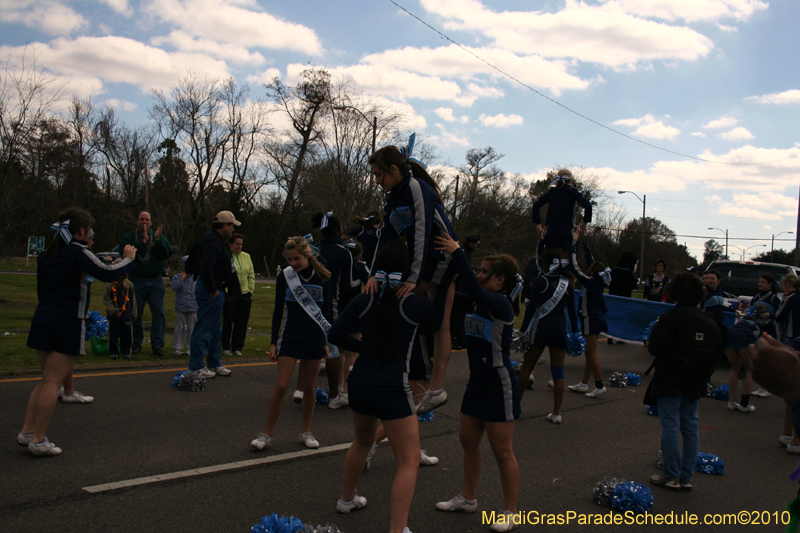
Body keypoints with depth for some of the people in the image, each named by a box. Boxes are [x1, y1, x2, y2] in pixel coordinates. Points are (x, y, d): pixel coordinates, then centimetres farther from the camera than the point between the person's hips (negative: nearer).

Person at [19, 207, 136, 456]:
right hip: (67, 322, -8)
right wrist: (128, 259, -2)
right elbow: (107, 274, -17)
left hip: (42, 319, 8)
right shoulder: (78, 252, -9)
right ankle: (38, 440, -2)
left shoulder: (47, 253, 15)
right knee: (53, 381, -4)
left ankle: (26, 432, 16)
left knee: (47, 379, 17)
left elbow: (41, 289, 19)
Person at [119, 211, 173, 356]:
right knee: (135, 315, 3)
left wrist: (157, 240, -13)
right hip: (136, 280, -1)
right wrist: (143, 242, -17)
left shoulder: (159, 236, 10)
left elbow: (168, 254, -3)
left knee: (159, 313, -4)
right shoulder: (129, 237, 5)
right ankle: (136, 343, 15)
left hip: (156, 280, 1)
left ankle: (157, 345, 0)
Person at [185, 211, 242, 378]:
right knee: (204, 329, -4)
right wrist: (213, 291, -19)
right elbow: (205, 269, -28)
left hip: (215, 290, 11)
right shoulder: (213, 243, -19)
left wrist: (217, 290, 14)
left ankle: (215, 363, 28)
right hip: (210, 291, -11)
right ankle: (196, 367, 4)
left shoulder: (218, 241, 15)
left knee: (215, 330, 18)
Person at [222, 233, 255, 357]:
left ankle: (237, 347, 16)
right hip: (229, 295, -5)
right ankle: (226, 347, 12)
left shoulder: (247, 257, 12)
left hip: (244, 294, 5)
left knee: (241, 323, 6)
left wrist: (251, 290, 9)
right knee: (227, 322, 1)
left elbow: (251, 275, 15)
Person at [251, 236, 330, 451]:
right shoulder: (284, 276, -2)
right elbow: (278, 310, 2)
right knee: (281, 386, -6)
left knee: (309, 386, 8)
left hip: (314, 337, 1)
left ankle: (306, 432, 23)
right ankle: (267, 434, 4)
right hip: (290, 335, -1)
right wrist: (274, 342, 0)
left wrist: (328, 341, 6)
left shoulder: (322, 277, -1)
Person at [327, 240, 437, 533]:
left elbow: (335, 335, -1)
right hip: (393, 389, -6)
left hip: (360, 382, 6)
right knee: (409, 462, 2)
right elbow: (435, 330, 11)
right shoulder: (419, 304, -9)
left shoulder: (363, 300, 0)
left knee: (362, 441, 31)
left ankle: (347, 499, 48)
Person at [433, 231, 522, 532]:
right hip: (477, 383, 9)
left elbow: (472, 288, -34)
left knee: (502, 451, 1)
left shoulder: (501, 305, -19)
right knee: (468, 441, 17)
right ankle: (468, 498, 34)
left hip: (499, 387, -9)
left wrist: (457, 253, -29)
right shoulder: (479, 303, 6)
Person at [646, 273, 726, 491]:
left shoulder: (672, 317, -16)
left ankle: (671, 476, 7)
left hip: (670, 381, -6)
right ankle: (686, 477, 17)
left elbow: (655, 347, -18)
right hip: (696, 383, 6)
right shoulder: (711, 321, 3)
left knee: (670, 426, 2)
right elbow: (719, 348, 8)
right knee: (691, 426, 12)